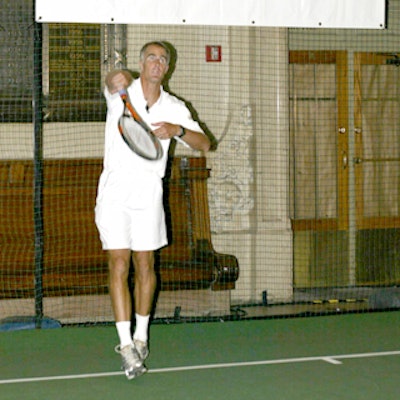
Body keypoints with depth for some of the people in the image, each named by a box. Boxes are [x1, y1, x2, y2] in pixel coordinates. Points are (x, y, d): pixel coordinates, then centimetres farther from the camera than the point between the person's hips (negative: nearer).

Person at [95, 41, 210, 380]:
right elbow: (115, 82, -27)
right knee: (119, 266, -8)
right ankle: (126, 344, -7)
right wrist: (117, 79, -52)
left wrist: (178, 130, -20)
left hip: (149, 195, 3)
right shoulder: (123, 94, -2)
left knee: (145, 266, 8)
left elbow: (204, 144, 0)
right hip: (114, 192, -3)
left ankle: (141, 336, 24)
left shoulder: (174, 108, 7)